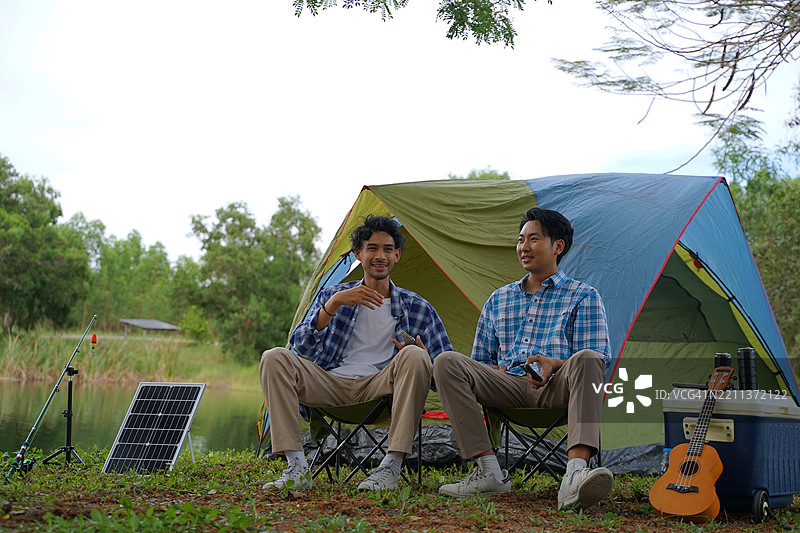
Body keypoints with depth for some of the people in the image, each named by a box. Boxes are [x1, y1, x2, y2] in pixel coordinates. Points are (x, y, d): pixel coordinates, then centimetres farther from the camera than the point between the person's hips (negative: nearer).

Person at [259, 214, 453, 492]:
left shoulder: (418, 308, 14)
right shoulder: (332, 295, 16)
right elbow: (302, 347, -1)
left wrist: (425, 360, -14)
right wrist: (334, 303, -15)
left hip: (379, 386, -1)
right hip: (331, 384, 2)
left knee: (415, 357, -32)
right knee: (274, 358, -22)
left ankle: (391, 467, -32)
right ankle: (297, 468, -27)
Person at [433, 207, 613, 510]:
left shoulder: (583, 297, 15)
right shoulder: (499, 299, 26)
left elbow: (597, 359, 4)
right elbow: (479, 361, 27)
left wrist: (554, 364, -17)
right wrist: (499, 372, 3)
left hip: (556, 386, -3)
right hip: (508, 386, 3)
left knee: (586, 359, -37)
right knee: (447, 363, -22)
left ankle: (575, 474, -53)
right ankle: (488, 471, -26)